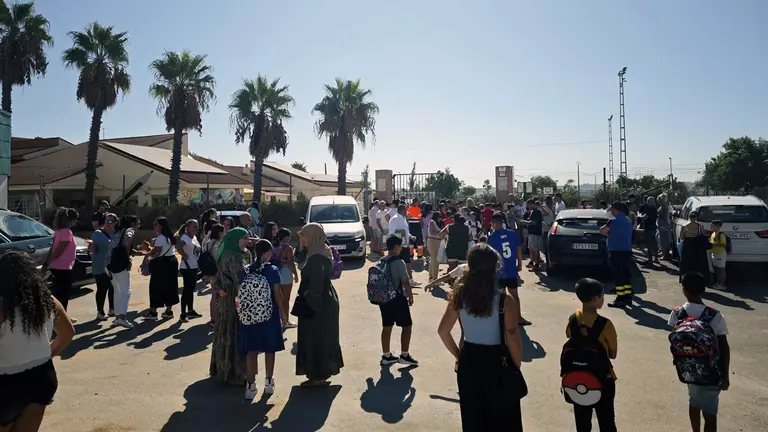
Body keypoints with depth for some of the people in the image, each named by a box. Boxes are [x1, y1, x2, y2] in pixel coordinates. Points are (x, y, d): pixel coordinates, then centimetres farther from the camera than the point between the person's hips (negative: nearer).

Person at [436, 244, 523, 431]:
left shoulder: (459, 296, -8)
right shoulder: (505, 300, -19)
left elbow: (443, 331, -2)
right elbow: (513, 341, -16)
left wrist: (459, 355, 10)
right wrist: (516, 368, 0)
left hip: (469, 361, 3)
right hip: (497, 363, -3)